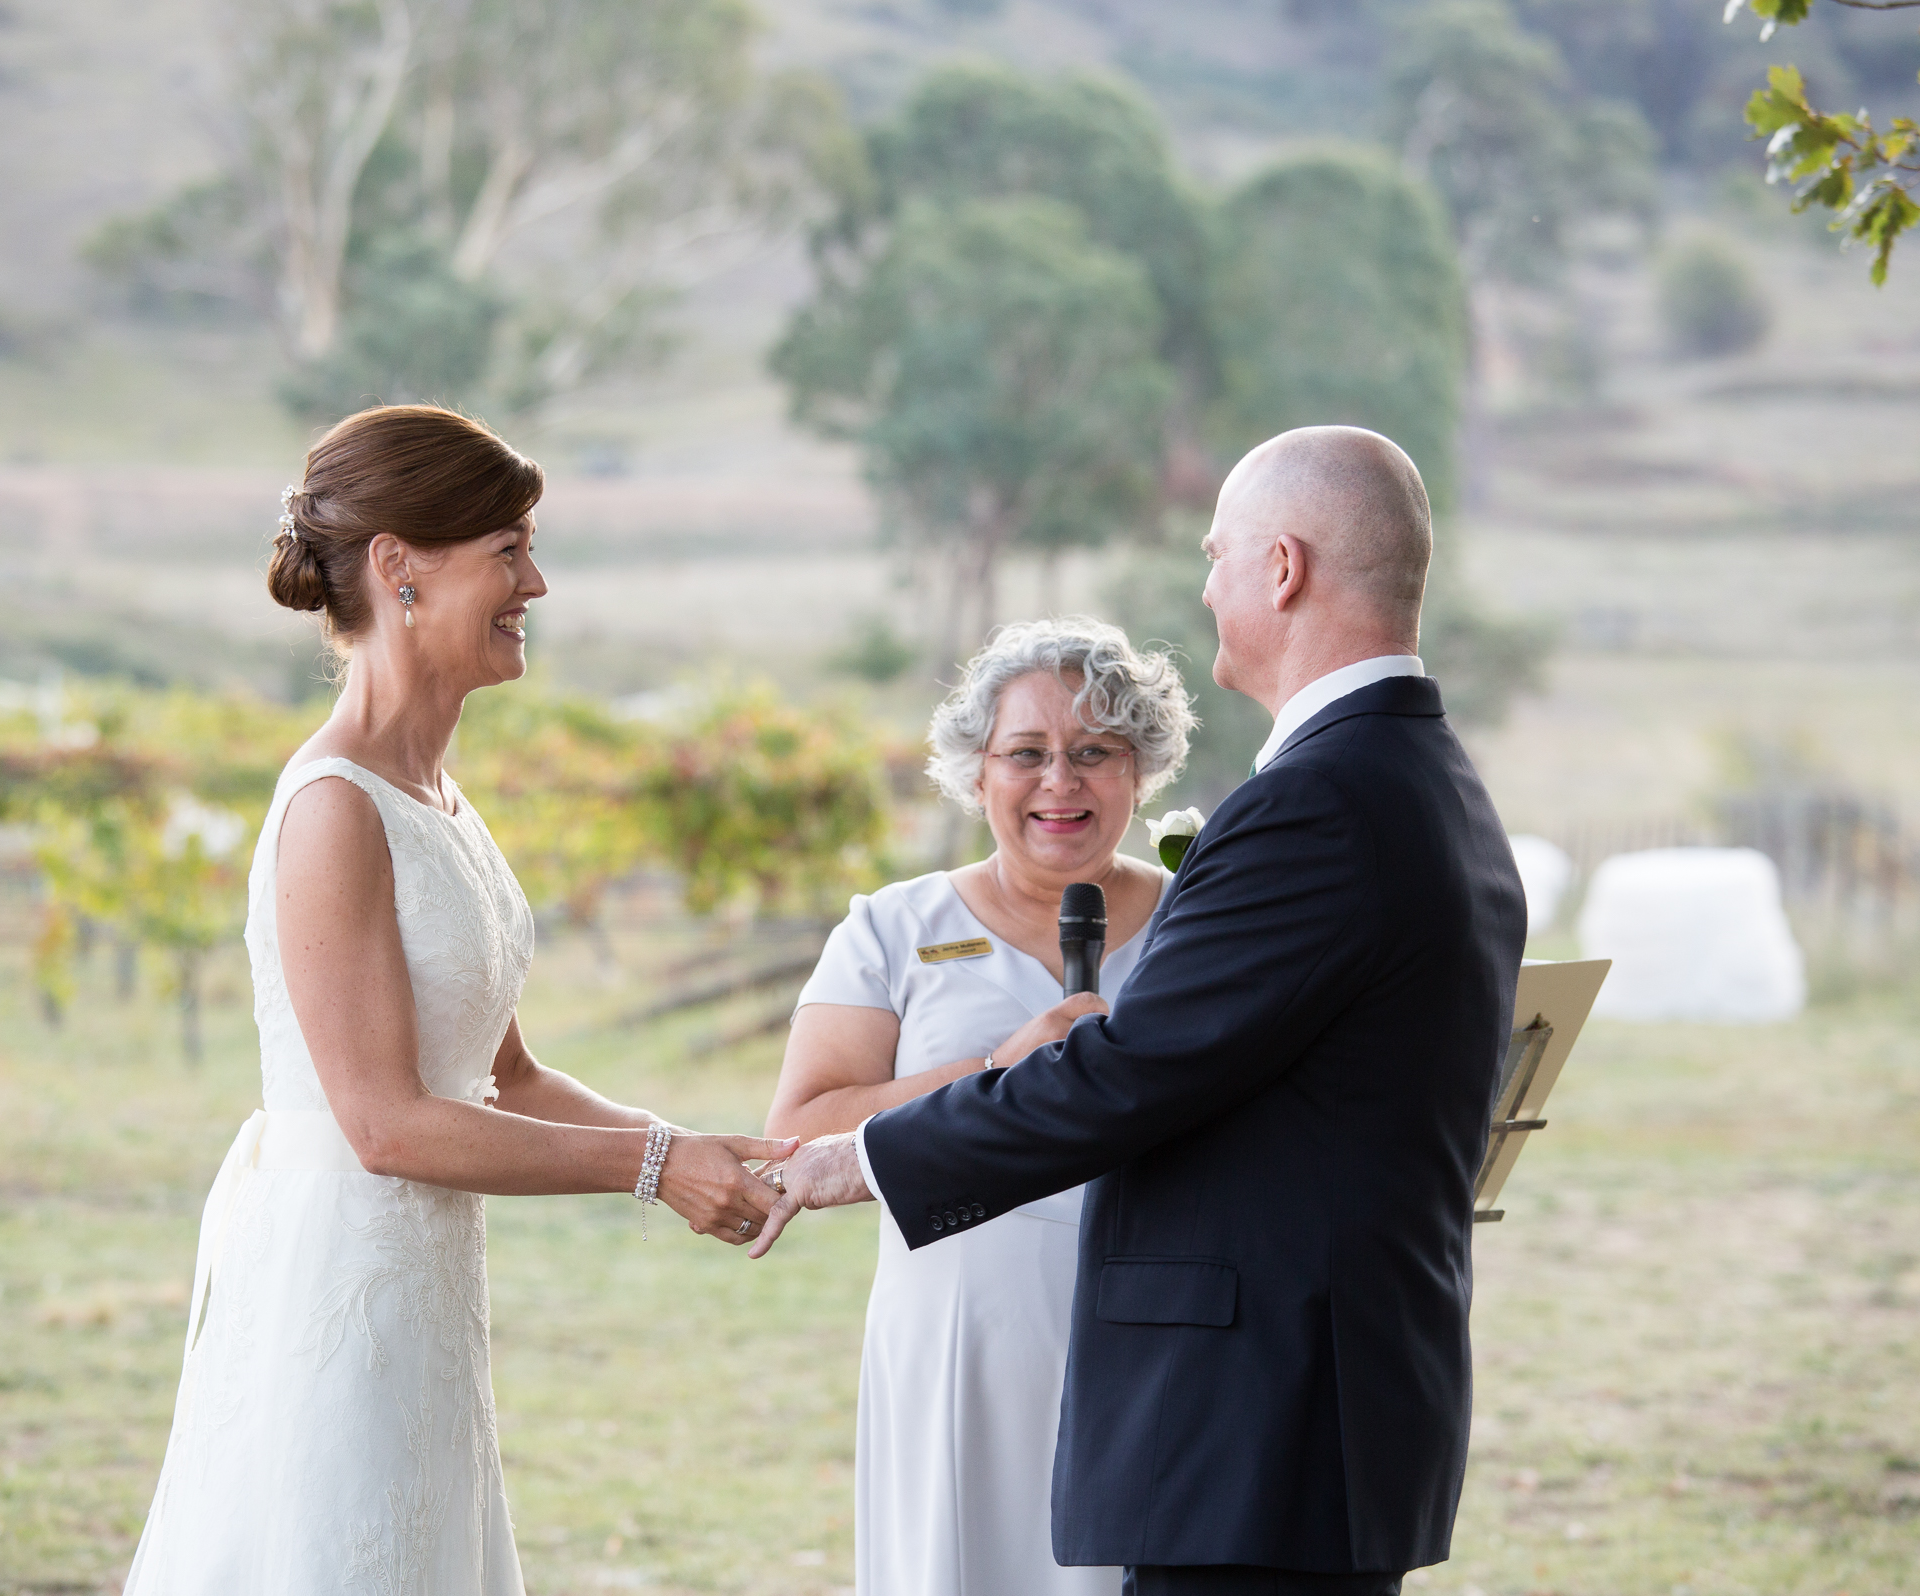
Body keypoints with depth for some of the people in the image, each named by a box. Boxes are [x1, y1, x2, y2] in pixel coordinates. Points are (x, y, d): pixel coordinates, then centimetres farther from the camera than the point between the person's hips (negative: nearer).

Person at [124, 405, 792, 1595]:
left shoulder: (439, 802, 12)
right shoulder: (334, 810, -16)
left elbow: (503, 1077, 15)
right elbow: (385, 1121, -19)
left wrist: (692, 1150, 1)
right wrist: (651, 1162, -15)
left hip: (421, 1293, 9)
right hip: (337, 1265, -9)